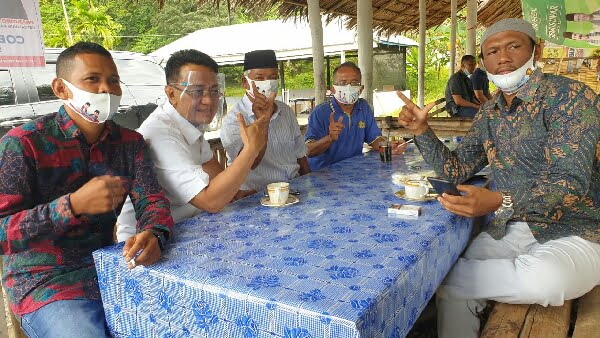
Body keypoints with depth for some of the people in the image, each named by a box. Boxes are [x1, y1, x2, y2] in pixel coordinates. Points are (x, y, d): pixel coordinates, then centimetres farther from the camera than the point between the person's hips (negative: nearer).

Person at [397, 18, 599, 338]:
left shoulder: (570, 96, -13)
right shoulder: (489, 112, 7)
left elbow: (571, 182, -22)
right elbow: (456, 171, 8)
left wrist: (499, 202, -39)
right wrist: (421, 129, -6)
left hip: (574, 233, -4)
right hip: (509, 230, 4)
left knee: (546, 277, -35)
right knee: (453, 287, -18)